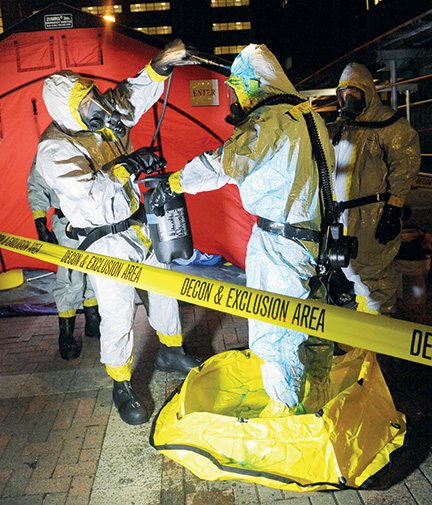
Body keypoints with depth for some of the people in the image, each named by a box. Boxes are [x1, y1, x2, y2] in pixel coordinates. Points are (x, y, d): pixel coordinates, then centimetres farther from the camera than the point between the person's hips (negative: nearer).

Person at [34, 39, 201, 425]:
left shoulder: (106, 116, 0)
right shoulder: (55, 151, -20)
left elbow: (137, 93, 2)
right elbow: (92, 196, -30)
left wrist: (159, 66, -15)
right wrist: (127, 167, -23)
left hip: (140, 227, 8)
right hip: (105, 243, -7)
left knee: (164, 289, 18)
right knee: (117, 316, -1)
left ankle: (171, 353, 42)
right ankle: (122, 388, 23)